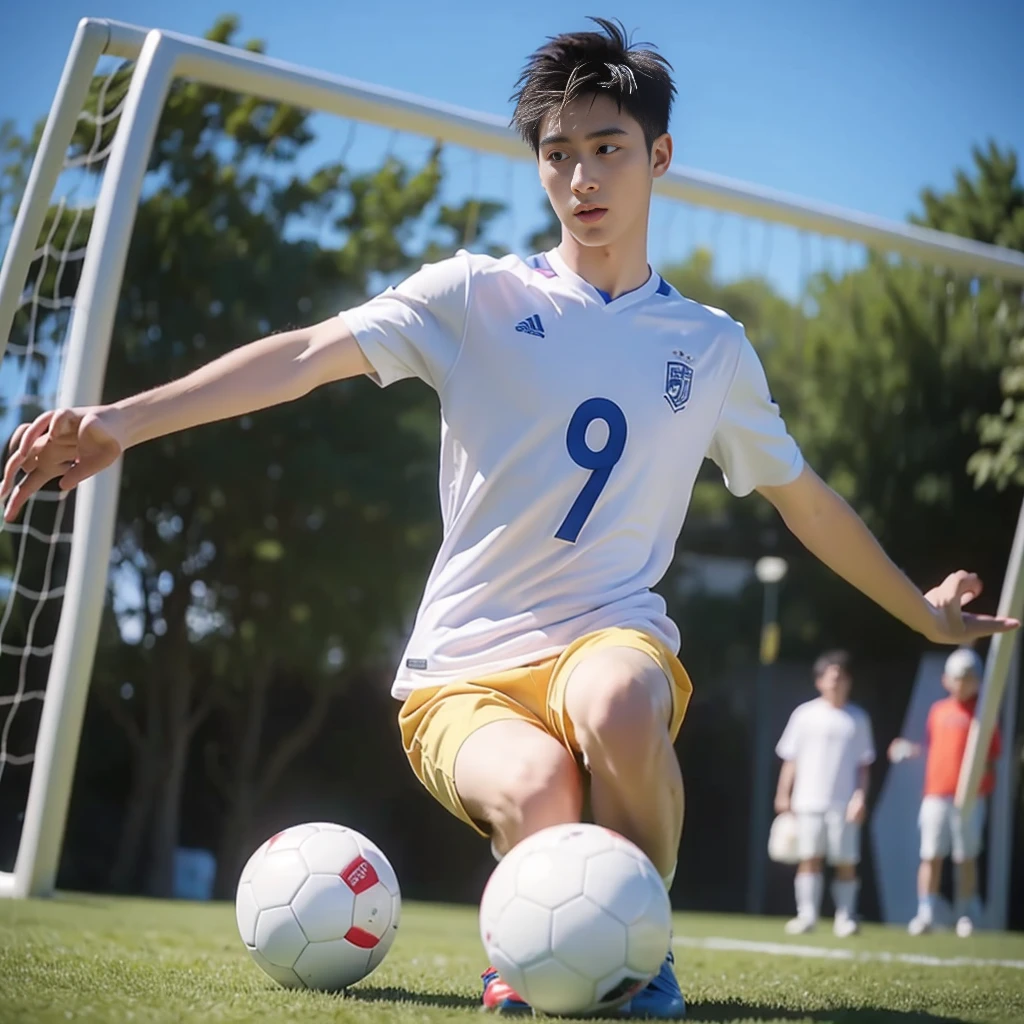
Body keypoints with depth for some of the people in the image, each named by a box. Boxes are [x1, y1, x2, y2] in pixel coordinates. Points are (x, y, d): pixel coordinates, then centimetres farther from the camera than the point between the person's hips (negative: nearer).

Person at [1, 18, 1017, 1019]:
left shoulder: (713, 347, 13)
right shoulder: (477, 294, 3)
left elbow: (806, 500, 26)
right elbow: (308, 355, -10)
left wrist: (923, 612, 35)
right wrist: (123, 419, -23)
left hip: (610, 637, 2)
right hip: (463, 673, -1)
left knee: (620, 701, -37)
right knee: (538, 791, -35)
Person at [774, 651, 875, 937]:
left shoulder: (858, 718, 8)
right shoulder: (805, 714, 7)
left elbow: (863, 764, 8)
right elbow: (790, 759, 8)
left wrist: (861, 797, -3)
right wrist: (783, 795, 3)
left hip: (845, 803, 0)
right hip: (809, 800, 0)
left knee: (846, 862, 1)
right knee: (809, 858, -1)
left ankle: (845, 917, 8)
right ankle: (807, 915, 3)